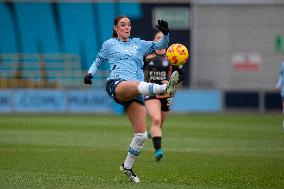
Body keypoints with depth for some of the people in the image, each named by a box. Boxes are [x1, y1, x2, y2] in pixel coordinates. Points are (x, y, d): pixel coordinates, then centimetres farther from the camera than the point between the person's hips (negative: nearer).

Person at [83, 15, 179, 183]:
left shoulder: (138, 44, 27)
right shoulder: (109, 44, 21)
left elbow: (160, 45, 24)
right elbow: (98, 60, 30)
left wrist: (165, 34, 4)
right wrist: (90, 73, 11)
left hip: (136, 94, 4)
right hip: (117, 85, -4)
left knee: (141, 135, -6)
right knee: (138, 85, -41)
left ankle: (127, 166, 10)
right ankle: (165, 88, -69)